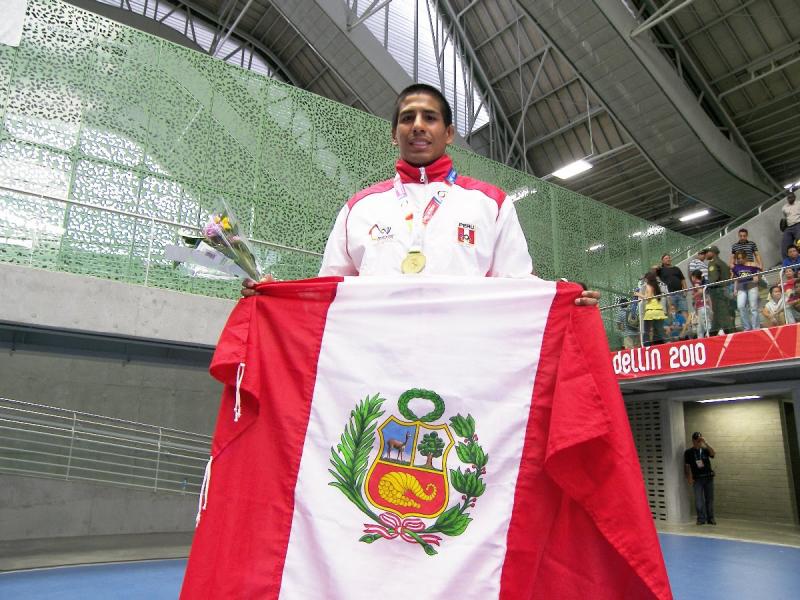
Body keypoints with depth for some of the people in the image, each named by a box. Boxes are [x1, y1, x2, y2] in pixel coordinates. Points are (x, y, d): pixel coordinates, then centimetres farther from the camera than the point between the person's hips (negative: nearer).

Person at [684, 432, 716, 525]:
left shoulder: (705, 449, 5)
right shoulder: (688, 452, 1)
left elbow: (713, 454, -16)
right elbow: (687, 466, 1)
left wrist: (705, 442, -19)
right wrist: (689, 477, -8)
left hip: (708, 477, 2)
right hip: (697, 479, -2)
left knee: (709, 499, 8)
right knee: (699, 500, -3)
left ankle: (710, 518, 18)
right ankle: (701, 518, 6)